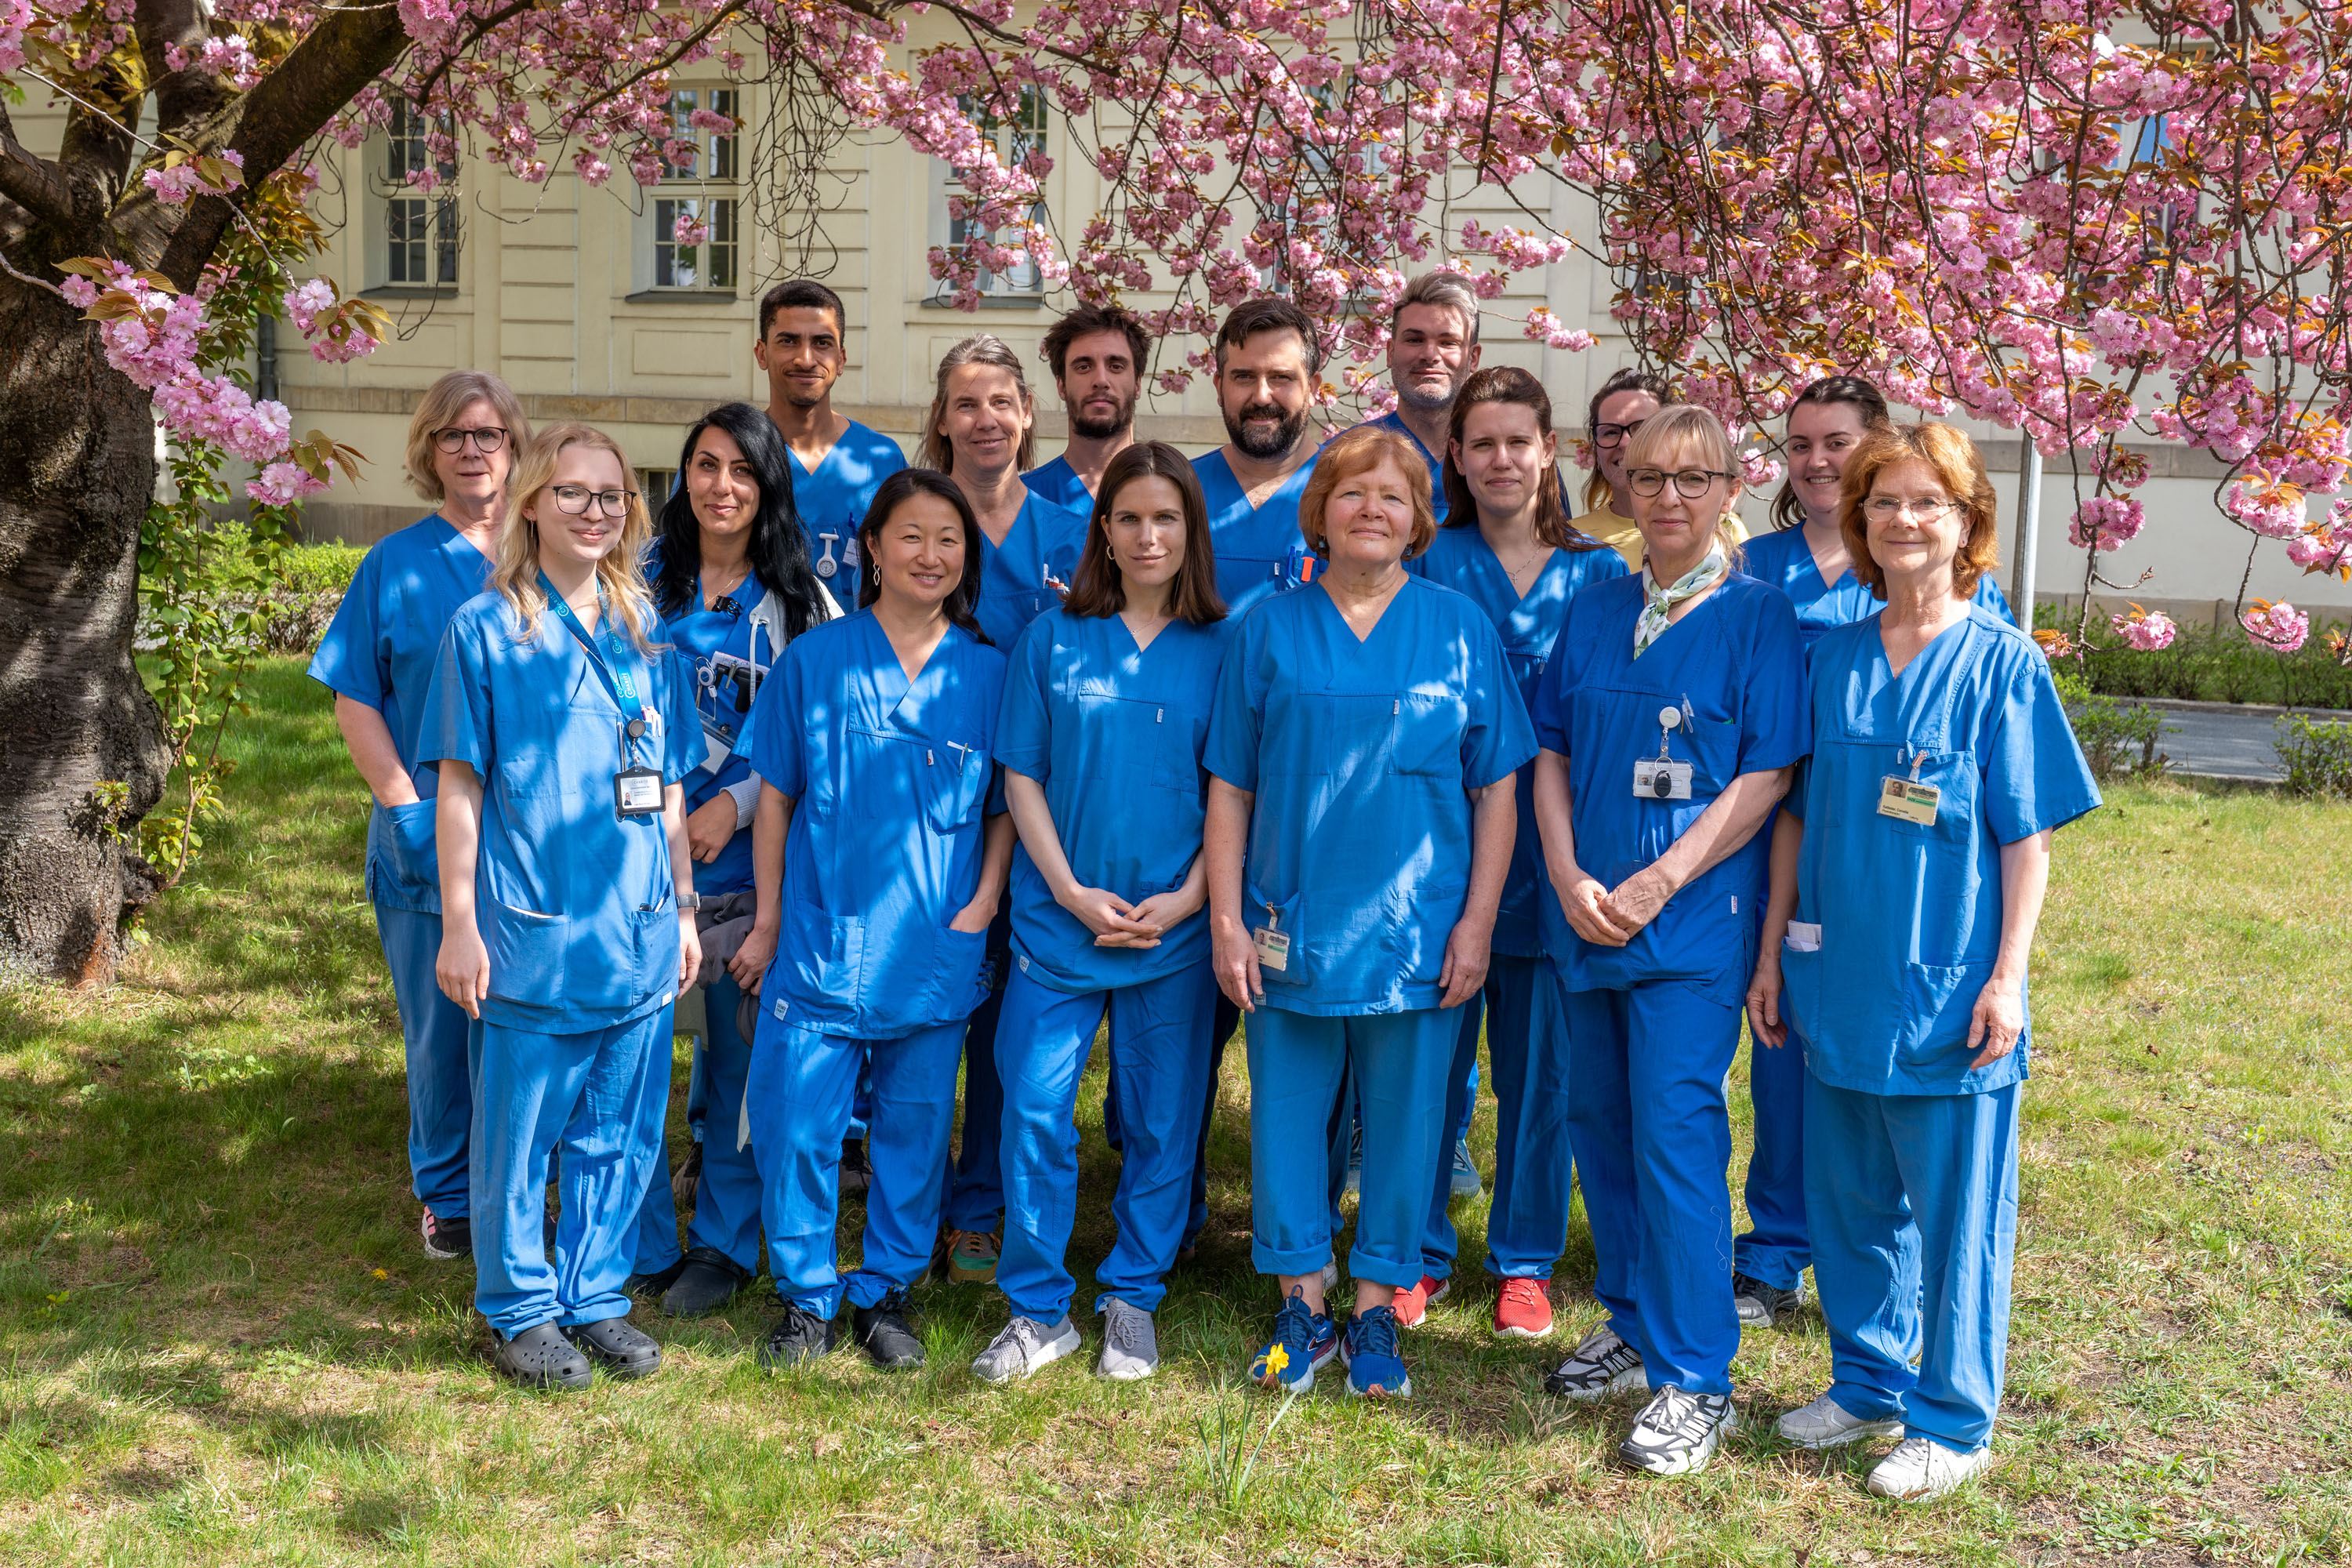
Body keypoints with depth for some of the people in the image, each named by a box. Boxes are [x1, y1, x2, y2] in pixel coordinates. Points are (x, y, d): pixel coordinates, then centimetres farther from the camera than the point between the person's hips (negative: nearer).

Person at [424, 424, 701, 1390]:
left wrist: (683, 908, 13)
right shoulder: (485, 628, -2)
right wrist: (459, 924, -7)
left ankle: (595, 1298, 26)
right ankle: (521, 1310, 21)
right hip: (530, 936, -4)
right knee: (518, 1136, 5)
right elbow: (459, 786, -3)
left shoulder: (647, 632, 10)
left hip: (639, 933, 4)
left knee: (620, 1134, 11)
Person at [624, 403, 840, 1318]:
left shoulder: (802, 601, 3)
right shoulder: (640, 583, 6)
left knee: (741, 1052, 6)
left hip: (749, 858, -1)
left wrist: (736, 804, -11)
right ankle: (643, 1243, 19)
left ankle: (726, 1244, 22)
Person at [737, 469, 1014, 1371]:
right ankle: (806, 1296, 22)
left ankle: (887, 1291, 28)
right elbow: (775, 794, 5)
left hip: (936, 951, 1)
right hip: (819, 944, -1)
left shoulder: (988, 673, 3)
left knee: (915, 1129, 10)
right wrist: (768, 916, 3)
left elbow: (1007, 805, 8)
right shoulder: (814, 660, 1)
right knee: (797, 1127, 2)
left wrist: (984, 901, -5)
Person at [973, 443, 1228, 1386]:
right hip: (1060, 915, 0)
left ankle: (1133, 1299, 24)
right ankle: (1039, 1309, 13)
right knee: (1034, 1109, -2)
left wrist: (1187, 896, -9)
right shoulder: (1053, 640, 4)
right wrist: (1069, 890, -7)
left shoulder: (1221, 650, 3)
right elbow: (1023, 777, 3)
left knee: (1161, 1120, 7)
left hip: (1176, 923, 0)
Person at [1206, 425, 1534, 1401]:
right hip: (1291, 927, 1)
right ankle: (1301, 1302, 25)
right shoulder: (1269, 631, 3)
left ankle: (1377, 1307, 24)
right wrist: (1227, 921, -1)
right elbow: (1229, 789, 4)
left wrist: (1477, 921, -4)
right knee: (1287, 1117, 8)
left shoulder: (1461, 630, 2)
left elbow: (1497, 788, 2)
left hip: (1418, 933, 0)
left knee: (1403, 1122, 8)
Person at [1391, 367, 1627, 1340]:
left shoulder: (1597, 574, 6)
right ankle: (1419, 1255, 23)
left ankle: (1525, 1261, 25)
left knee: (1540, 1068, 9)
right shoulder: (1428, 565, 2)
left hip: (1549, 853, 1)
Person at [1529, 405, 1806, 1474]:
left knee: (1675, 1134, -7)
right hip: (1586, 918, 5)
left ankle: (1695, 1379, 4)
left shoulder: (1758, 616, -4)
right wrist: (1570, 878, -6)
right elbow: (1553, 752, 8)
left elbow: (1767, 775, -10)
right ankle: (1632, 1325, 30)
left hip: (1693, 920, -5)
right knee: (1599, 1121, 12)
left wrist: (1659, 883, -16)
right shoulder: (1593, 612, 10)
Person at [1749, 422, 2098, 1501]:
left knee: (1955, 1211, 6)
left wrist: (2006, 978, -11)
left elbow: (2028, 839, -5)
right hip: (1837, 978, 4)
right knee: (1849, 1201, 15)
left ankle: (1953, 1421, 21)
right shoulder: (1833, 657, 5)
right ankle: (1869, 1386, 32)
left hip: (1947, 991, -4)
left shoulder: (2001, 664, -6)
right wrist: (1773, 950, 8)